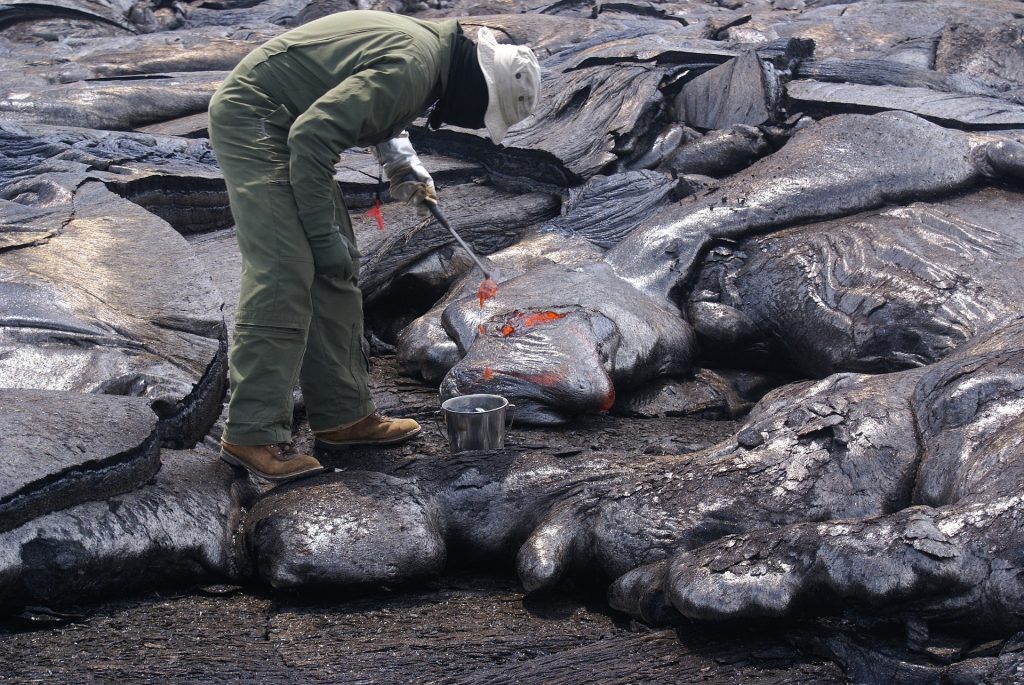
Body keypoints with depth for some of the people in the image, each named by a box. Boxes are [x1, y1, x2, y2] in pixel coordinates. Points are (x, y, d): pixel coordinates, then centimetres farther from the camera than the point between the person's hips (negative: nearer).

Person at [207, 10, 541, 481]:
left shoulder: (434, 46, 6)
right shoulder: (411, 67, -24)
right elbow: (312, 137, -27)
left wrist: (403, 167, 8)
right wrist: (324, 234, -20)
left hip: (286, 125, 11)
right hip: (251, 119, -11)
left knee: (336, 271, 9)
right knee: (283, 275, -16)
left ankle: (343, 415, 14)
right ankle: (253, 435, -14)